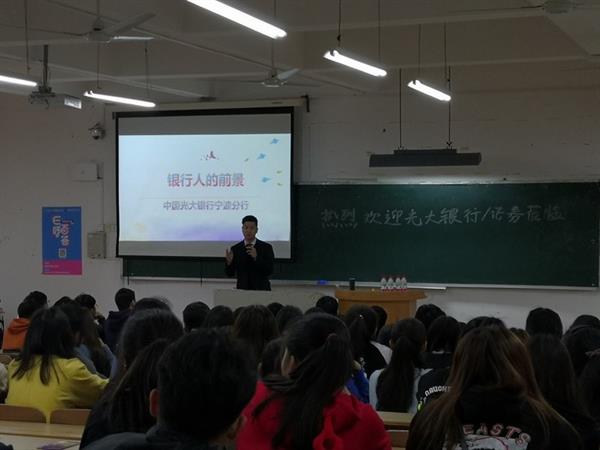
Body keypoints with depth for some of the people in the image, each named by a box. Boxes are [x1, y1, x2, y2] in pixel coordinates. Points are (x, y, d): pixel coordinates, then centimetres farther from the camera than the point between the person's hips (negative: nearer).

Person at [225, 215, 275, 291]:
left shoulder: (266, 248, -2)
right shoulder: (235, 249, 3)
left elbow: (269, 271, -11)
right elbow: (230, 273, 0)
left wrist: (256, 257, -22)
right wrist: (229, 262, -20)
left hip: (261, 290, -1)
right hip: (242, 289, 1)